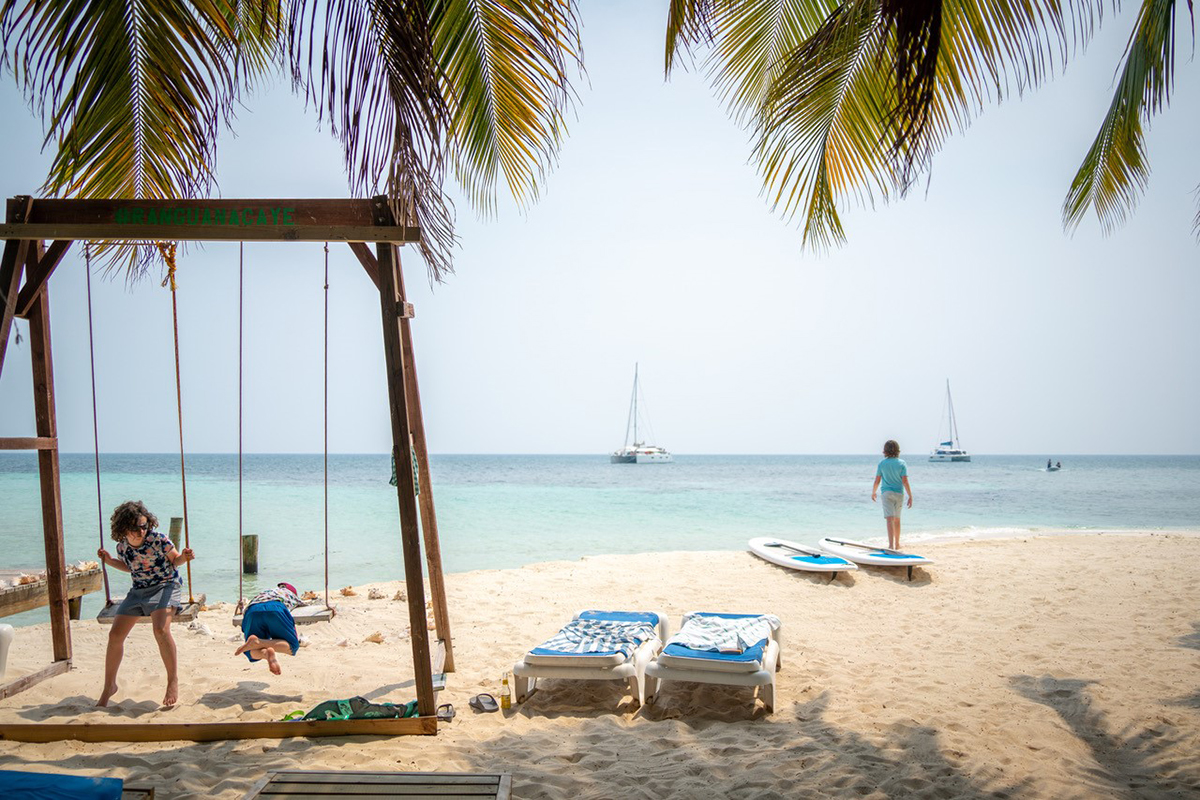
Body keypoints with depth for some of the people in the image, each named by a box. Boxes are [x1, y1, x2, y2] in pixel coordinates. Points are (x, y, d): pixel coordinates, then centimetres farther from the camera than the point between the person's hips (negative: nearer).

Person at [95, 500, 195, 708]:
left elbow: (175, 560, -4)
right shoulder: (122, 546, -3)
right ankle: (109, 686, 21)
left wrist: (184, 557, -26)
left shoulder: (157, 539, -17)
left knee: (161, 630, -29)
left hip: (164, 586, -6)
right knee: (115, 634, 1)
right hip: (138, 590, 6)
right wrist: (110, 562, 4)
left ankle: (173, 681, -13)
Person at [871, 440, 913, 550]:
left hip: (887, 493, -2)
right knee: (897, 520, 16)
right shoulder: (902, 464, -3)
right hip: (899, 493, 2)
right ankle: (897, 544, 28)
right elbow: (905, 481, -9)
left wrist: (873, 493, 15)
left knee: (890, 519, -10)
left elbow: (877, 481, 0)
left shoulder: (882, 463, -2)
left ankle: (891, 544, -24)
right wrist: (910, 496, -5)